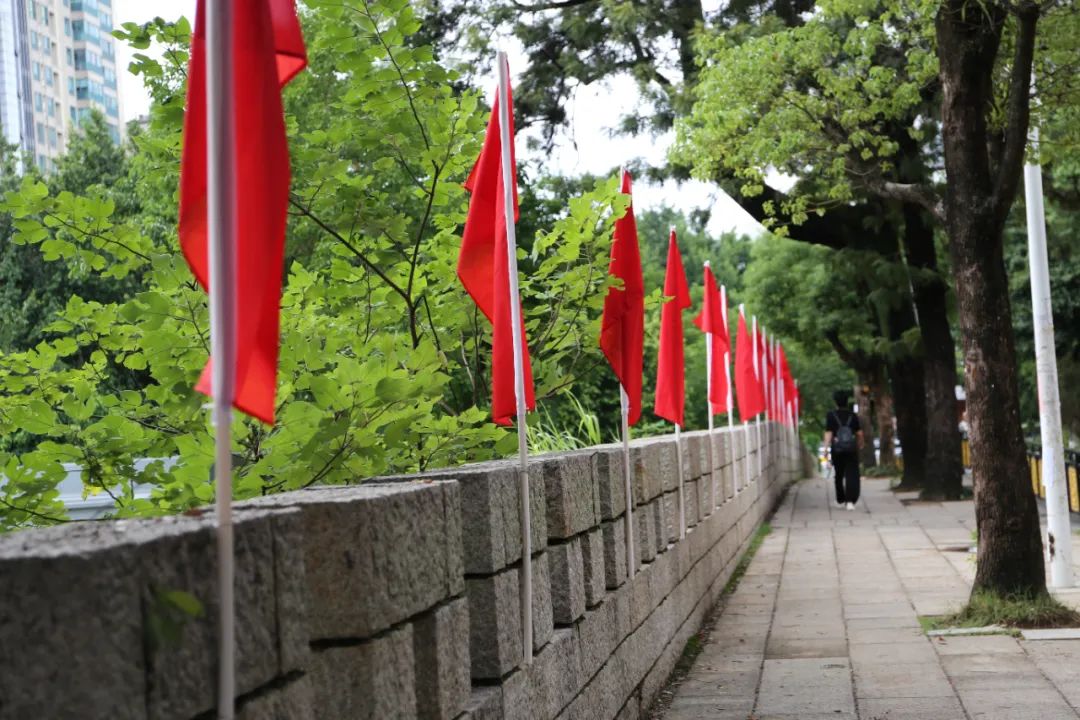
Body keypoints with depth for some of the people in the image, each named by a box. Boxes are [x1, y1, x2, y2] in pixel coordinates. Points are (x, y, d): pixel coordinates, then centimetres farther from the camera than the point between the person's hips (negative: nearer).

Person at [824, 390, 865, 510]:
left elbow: (828, 434, -10)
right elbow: (859, 433, 4)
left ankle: (840, 500, 26)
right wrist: (860, 445, 21)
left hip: (837, 450, 0)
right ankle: (850, 501, -17)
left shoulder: (831, 416, -4)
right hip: (851, 449, 0)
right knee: (852, 475, -3)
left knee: (839, 476, 16)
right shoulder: (853, 415, 2)